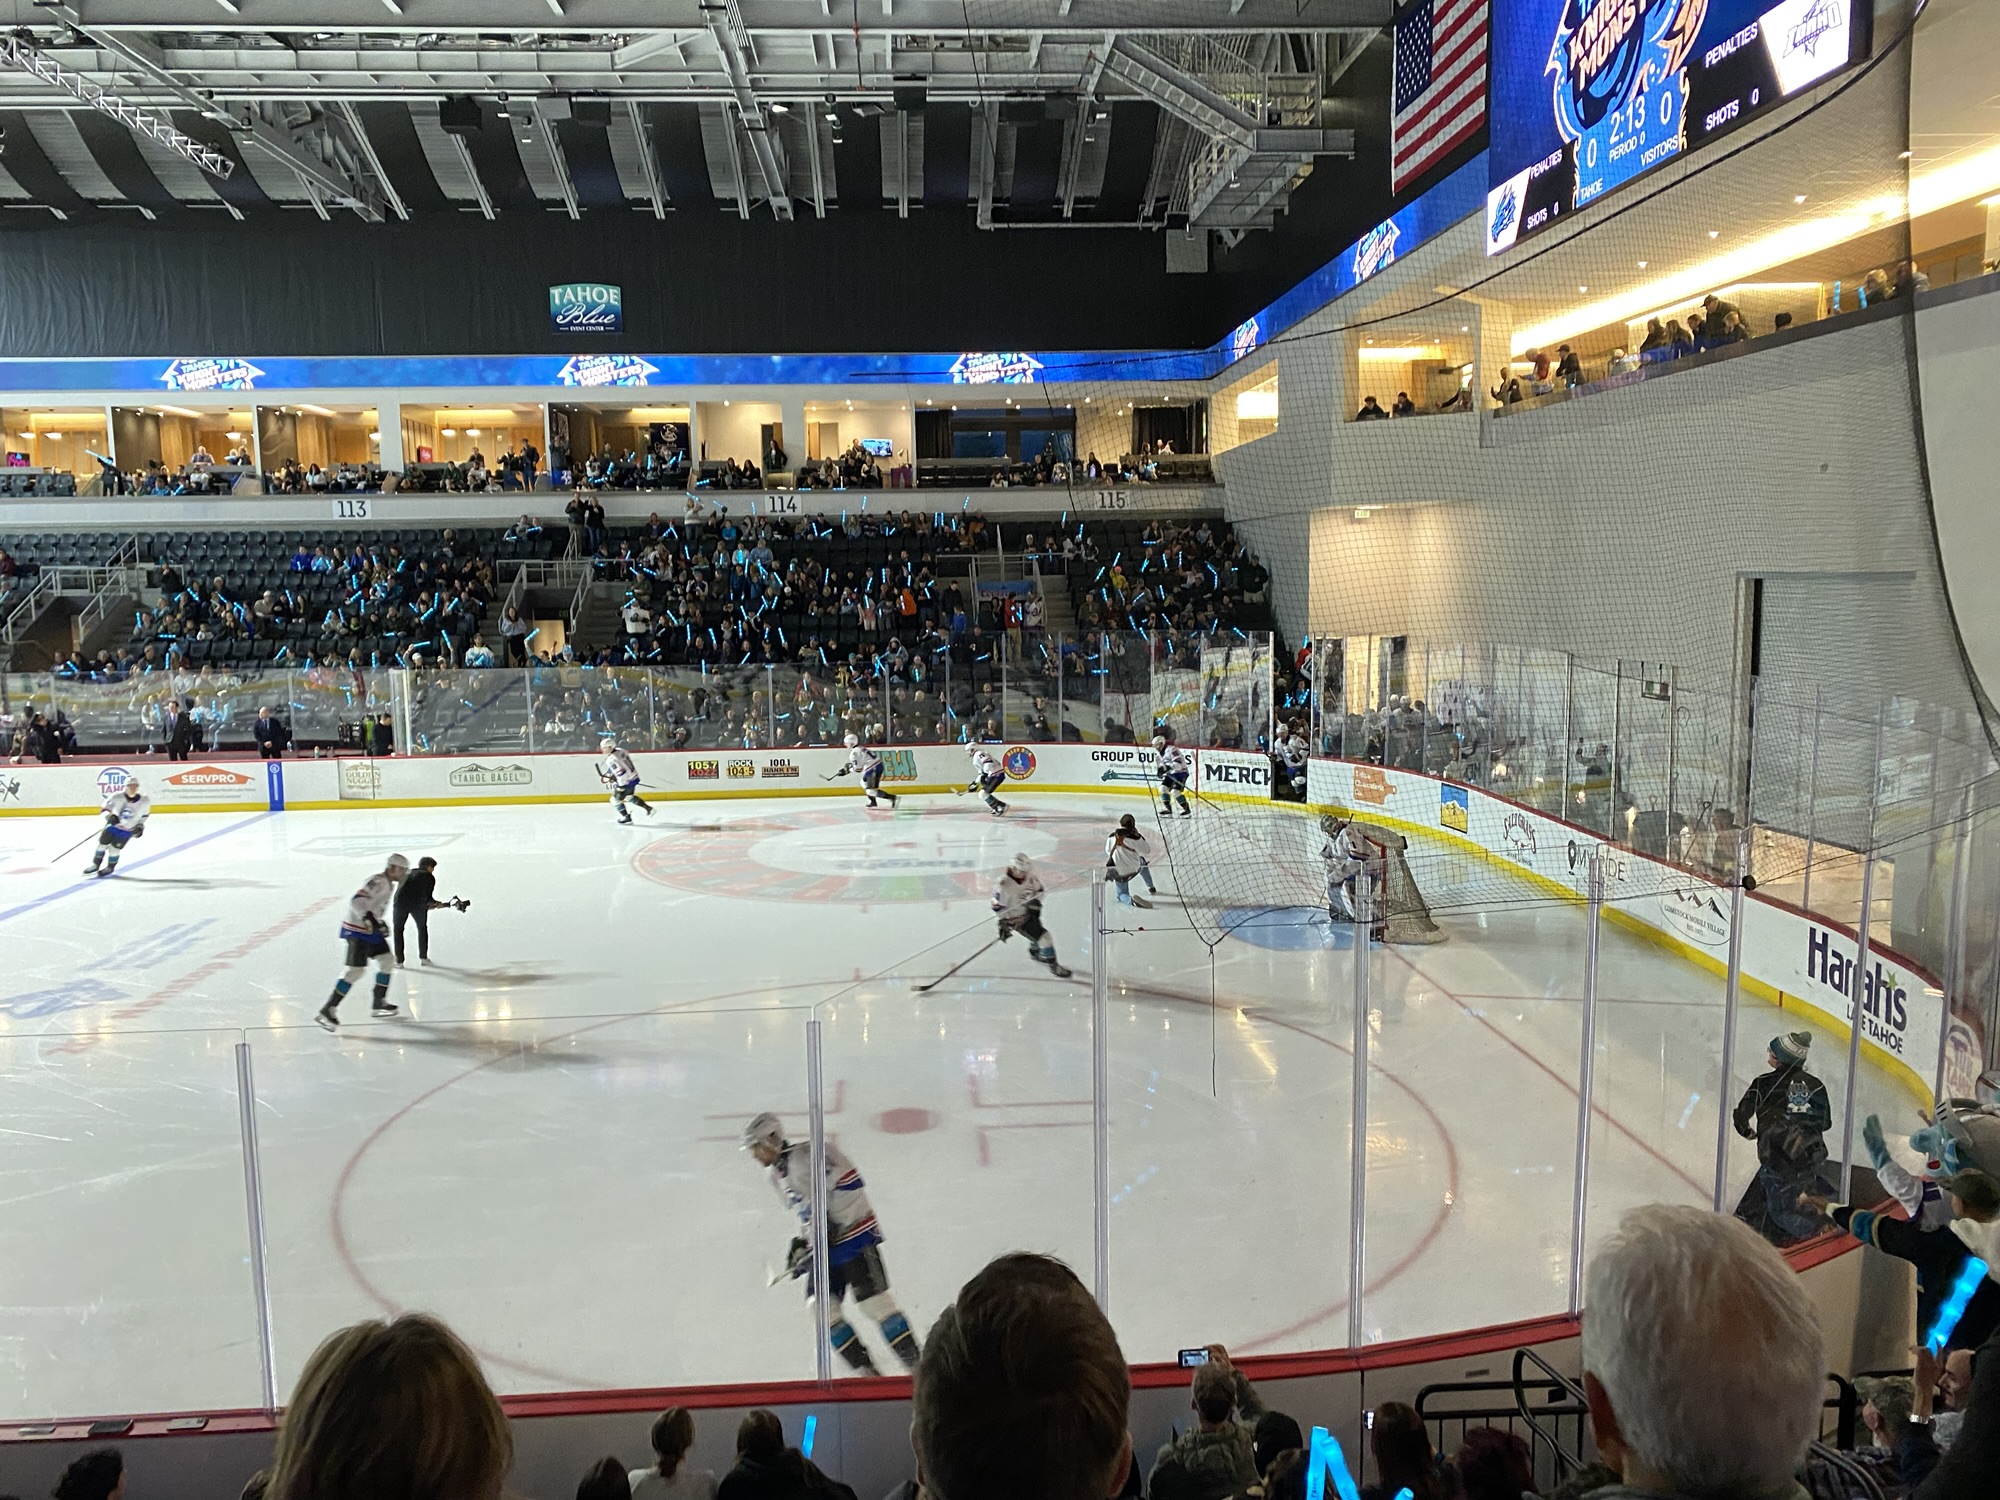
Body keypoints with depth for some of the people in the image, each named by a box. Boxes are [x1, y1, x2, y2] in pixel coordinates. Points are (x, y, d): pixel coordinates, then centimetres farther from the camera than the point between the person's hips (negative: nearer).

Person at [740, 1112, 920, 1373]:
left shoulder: (807, 1154, -16)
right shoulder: (778, 1177, 15)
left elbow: (849, 1182, -23)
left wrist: (832, 1224, -22)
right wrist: (800, 1243, 15)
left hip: (855, 1234, -9)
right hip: (825, 1246, 9)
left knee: (873, 1299, -12)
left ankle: (915, 1363, -3)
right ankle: (866, 1368, 6)